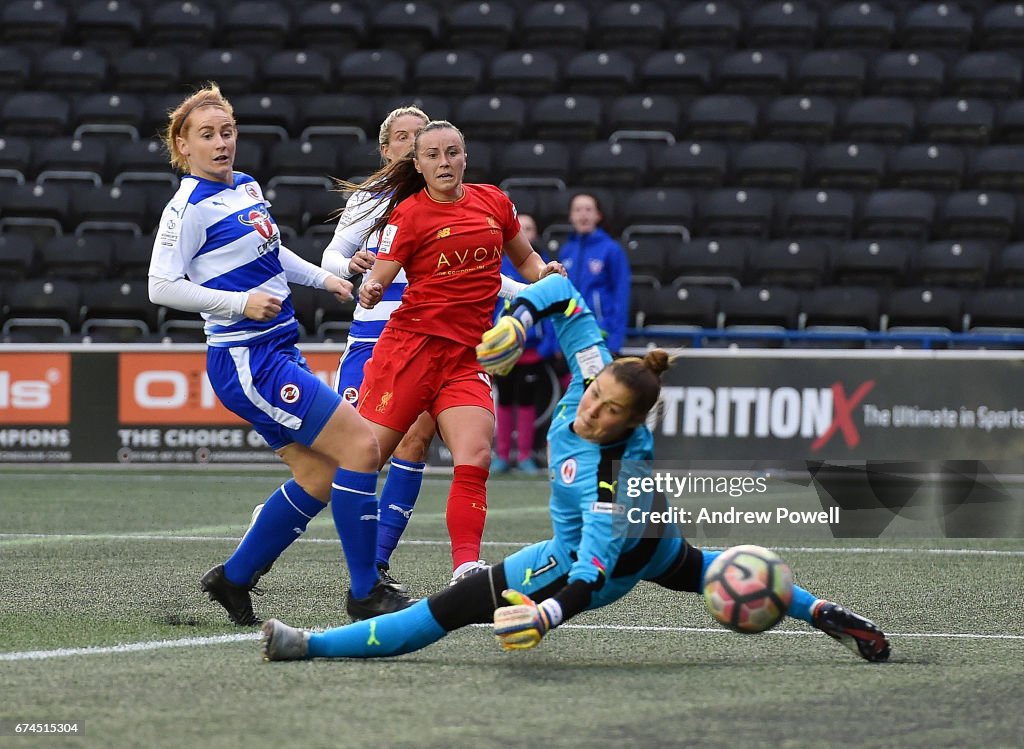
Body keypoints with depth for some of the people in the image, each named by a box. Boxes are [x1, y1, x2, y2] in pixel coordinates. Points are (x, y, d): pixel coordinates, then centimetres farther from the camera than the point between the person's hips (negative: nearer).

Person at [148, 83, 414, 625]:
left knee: (319, 475, 7)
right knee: (360, 445, -13)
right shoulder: (189, 208, -12)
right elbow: (161, 287, -17)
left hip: (278, 353, 9)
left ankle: (233, 578, 18)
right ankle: (365, 591, -5)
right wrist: (240, 303, -21)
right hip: (247, 361, -9)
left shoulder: (247, 187, 13)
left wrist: (322, 278, 22)